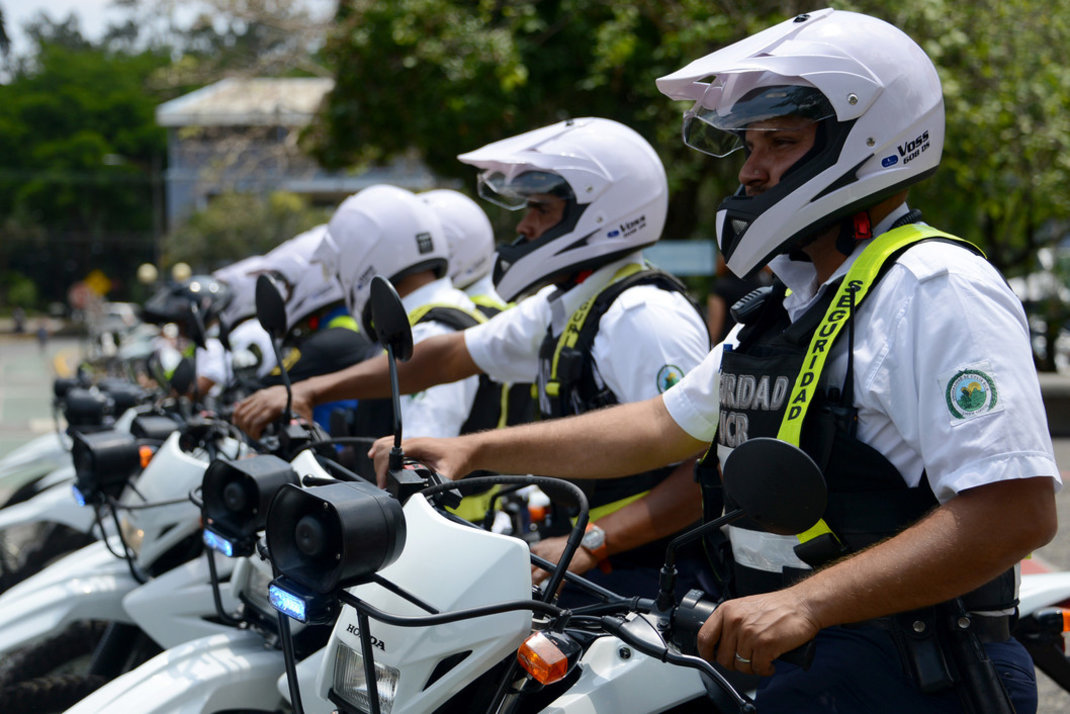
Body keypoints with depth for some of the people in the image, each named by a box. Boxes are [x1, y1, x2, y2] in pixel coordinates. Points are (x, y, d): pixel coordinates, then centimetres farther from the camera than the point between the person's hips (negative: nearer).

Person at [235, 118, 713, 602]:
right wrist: (311, 391, 21)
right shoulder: (560, 308, 17)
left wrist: (590, 544, -31)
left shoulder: (643, 316, -16)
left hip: (639, 580, -9)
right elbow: (452, 355, 24)